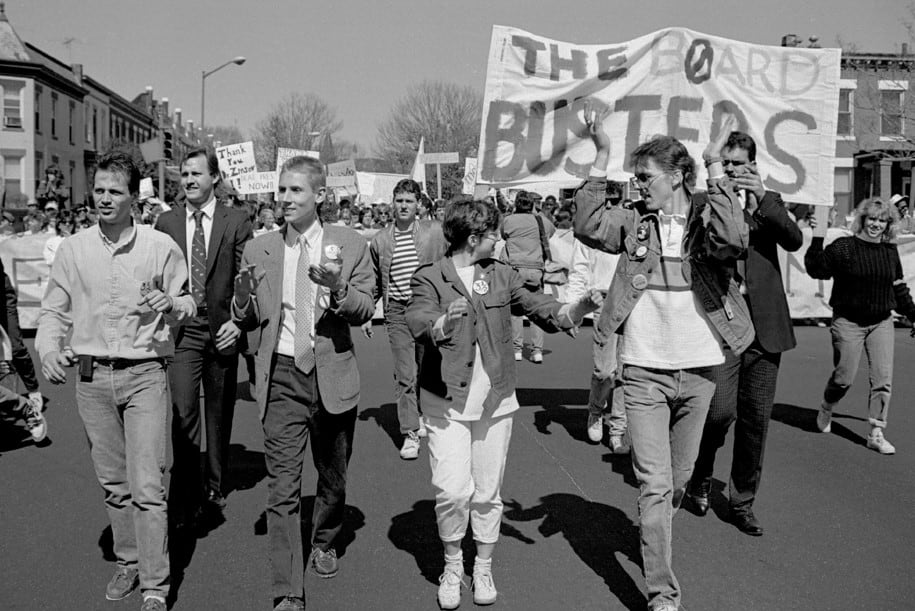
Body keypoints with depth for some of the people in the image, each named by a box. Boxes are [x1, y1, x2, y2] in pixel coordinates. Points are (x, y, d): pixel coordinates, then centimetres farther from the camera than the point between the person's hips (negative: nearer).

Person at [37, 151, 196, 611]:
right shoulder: (73, 249, 4)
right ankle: (128, 562, 30)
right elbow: (54, 310, 10)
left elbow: (187, 306, 7)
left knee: (147, 486, -6)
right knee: (112, 482, 13)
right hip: (92, 377, 3)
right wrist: (49, 349, -9)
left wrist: (170, 305, -16)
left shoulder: (161, 247, -2)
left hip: (144, 374, -3)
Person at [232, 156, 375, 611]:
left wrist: (336, 289, -25)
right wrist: (243, 300, -15)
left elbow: (365, 310, -5)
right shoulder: (258, 250, 4)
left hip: (333, 374, 0)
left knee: (333, 478, 17)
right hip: (281, 376, 0)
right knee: (282, 489, -5)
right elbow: (247, 321, 8)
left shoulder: (350, 245, 0)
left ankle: (324, 543, 46)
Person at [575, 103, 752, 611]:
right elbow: (589, 227, -15)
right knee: (654, 484, -3)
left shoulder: (708, 216, -2)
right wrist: (601, 155, -17)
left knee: (679, 477, 19)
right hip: (644, 369, -1)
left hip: (698, 369, 1)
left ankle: (655, 534, 48)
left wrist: (715, 167, -24)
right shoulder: (635, 222, 2)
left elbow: (733, 241, -24)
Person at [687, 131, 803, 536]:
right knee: (721, 410, -15)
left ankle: (742, 502, 22)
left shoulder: (769, 202, 12)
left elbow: (795, 242, -6)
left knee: (756, 419, 7)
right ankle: (700, 479, 14)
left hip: (765, 327, 3)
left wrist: (762, 201, -16)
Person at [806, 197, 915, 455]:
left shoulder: (890, 251, 8)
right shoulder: (844, 247, -8)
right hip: (849, 322, -4)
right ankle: (826, 410, 31)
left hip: (881, 323, 4)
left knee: (883, 380, -3)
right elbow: (816, 269, -15)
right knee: (844, 378, 0)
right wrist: (818, 240, -23)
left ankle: (876, 434, 5)